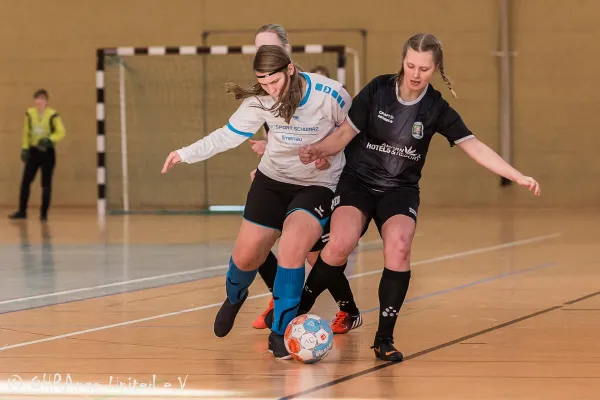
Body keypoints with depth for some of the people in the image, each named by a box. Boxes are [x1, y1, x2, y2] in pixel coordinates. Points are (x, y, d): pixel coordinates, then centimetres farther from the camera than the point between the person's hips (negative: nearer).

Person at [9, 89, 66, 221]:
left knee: (46, 184, 1)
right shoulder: (30, 113, 1)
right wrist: (24, 148, 5)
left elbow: (61, 132, -7)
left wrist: (49, 140, -23)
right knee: (25, 181, 0)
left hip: (47, 152, -3)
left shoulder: (52, 115, -11)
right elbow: (26, 132, 11)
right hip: (33, 151, 3)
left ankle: (44, 213, 9)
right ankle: (22, 211, 9)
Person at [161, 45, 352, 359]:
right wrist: (187, 153, -11)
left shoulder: (330, 96, -23)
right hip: (273, 180, 4)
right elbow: (229, 135, -5)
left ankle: (280, 333, -10)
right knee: (246, 256, 5)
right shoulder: (260, 101, -13)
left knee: (292, 248, -26)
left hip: (318, 186, -3)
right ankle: (234, 297, 44)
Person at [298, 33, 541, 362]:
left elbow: (475, 147, -8)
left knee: (398, 247, -26)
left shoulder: (436, 109, -7)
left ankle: (384, 338, -13)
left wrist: (518, 176, -16)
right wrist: (317, 149, -24)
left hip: (400, 189, 1)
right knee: (340, 245, -26)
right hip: (357, 180, -1)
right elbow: (345, 134, -5)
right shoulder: (378, 90, -10)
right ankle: (297, 311, -4)